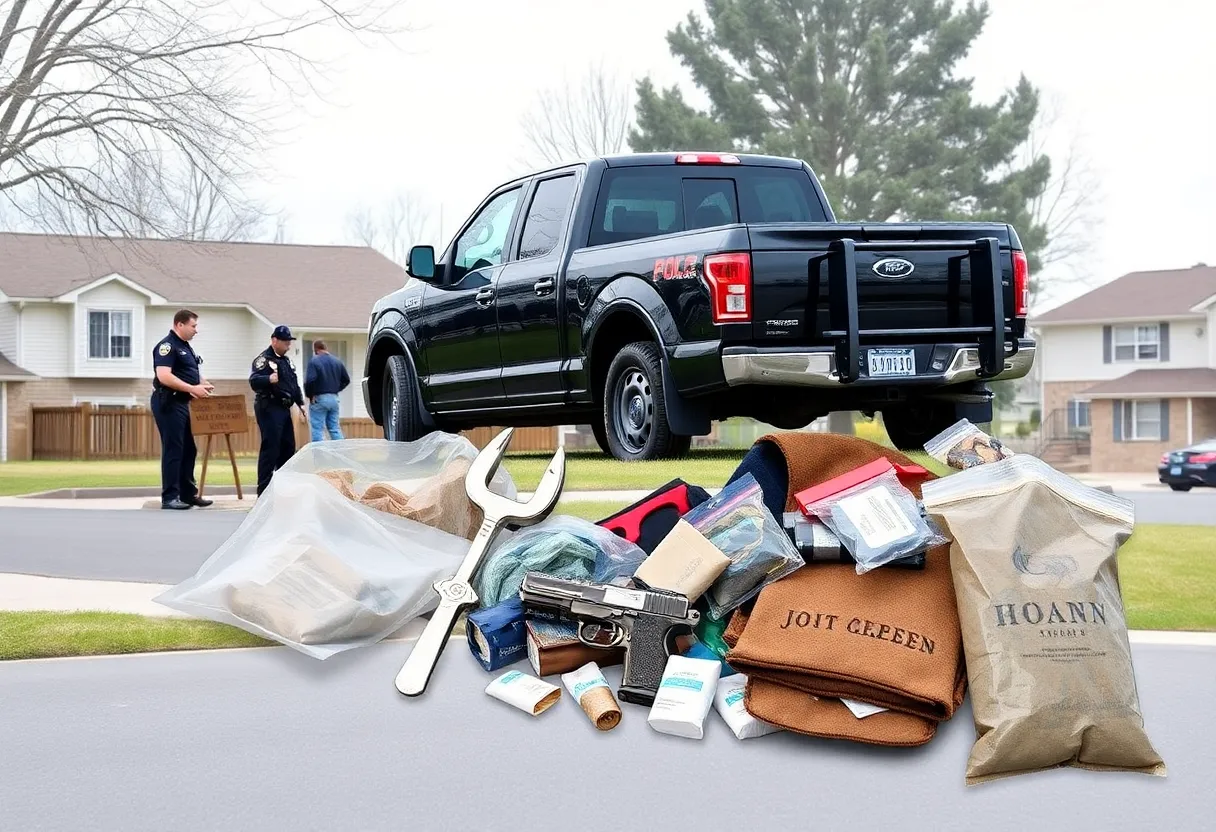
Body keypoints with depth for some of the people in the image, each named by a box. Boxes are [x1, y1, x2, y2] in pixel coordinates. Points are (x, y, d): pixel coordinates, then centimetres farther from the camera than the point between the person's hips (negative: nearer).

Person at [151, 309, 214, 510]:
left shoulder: (186, 347, 17)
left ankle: (188, 493, 19)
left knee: (189, 450, 12)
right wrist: (192, 388, -25)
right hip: (169, 403, -10)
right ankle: (169, 497, -4)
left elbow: (191, 374, 27)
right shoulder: (167, 346, -14)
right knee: (173, 450, -8)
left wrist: (203, 384, 5)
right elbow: (163, 376, -26)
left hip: (182, 403, 10)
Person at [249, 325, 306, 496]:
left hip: (284, 408, 9)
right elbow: (254, 381, -23)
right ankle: (263, 492, -12)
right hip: (269, 408, -9)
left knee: (288, 447, 12)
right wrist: (268, 379, -42)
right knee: (270, 448, -12)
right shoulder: (264, 359, -9)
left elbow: (294, 384, 26)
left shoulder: (287, 361, 19)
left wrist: (300, 404, 16)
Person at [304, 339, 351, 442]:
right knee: (335, 428, 11)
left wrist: (310, 395, -8)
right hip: (334, 398, 6)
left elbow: (310, 380, -23)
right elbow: (346, 380, 12)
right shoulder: (337, 361, 8)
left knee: (318, 430, -3)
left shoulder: (314, 361, -12)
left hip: (319, 399, -6)